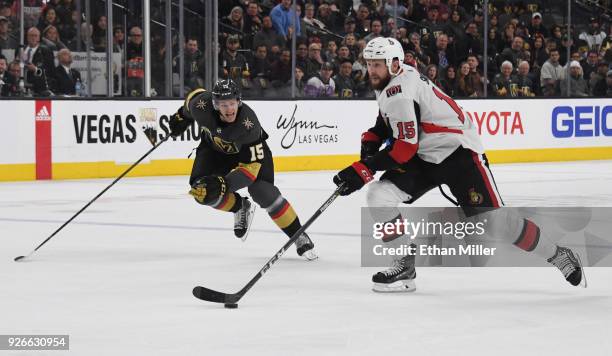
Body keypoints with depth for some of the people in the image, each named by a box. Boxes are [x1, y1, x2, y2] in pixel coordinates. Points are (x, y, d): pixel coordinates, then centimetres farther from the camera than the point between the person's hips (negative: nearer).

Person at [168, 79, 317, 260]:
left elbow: (252, 165, -39)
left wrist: (224, 183, -50)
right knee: (202, 191, -17)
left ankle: (298, 236, -7)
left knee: (262, 191, -23)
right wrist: (181, 117, 14)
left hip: (251, 149, -4)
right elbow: (196, 94, -4)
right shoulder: (202, 105, -32)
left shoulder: (249, 123, -40)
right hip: (214, 147, 4)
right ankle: (240, 208, 13)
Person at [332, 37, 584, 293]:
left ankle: (556, 255, 8)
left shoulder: (400, 92, -25)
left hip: (458, 152, -9)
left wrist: (365, 169, -26)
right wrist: (370, 141, 4)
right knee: (379, 196, -10)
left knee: (493, 219, -11)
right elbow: (388, 121, 23)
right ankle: (406, 265, -3)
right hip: (424, 157, 9)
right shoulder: (388, 81, 5)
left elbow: (405, 147, -27)